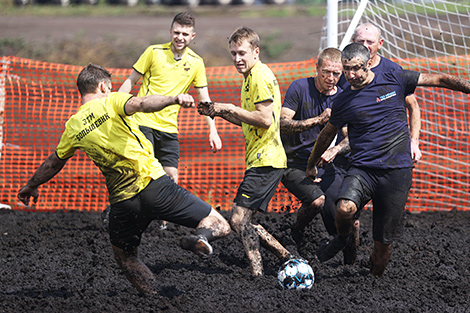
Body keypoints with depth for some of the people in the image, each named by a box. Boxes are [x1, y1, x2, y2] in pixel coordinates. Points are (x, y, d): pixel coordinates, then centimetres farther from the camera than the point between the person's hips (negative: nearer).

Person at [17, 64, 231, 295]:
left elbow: (54, 163, 27)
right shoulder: (111, 102, 2)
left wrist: (32, 186, 44)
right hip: (154, 184, -3)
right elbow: (140, 104, -20)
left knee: (125, 257, 26)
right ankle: (201, 237, -34)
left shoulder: (73, 127, 14)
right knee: (218, 224, 0)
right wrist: (174, 99, -34)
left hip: (123, 201, 3)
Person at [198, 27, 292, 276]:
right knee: (240, 222, 11)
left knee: (239, 219, -15)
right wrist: (219, 112, 13)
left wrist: (230, 108, -14)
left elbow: (265, 119, -21)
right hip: (261, 160, 11)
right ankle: (287, 258, 17)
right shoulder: (251, 76, 19)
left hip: (265, 161, -11)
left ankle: (257, 273, -14)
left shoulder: (260, 76, -13)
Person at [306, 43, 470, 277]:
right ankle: (343, 236, 4)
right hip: (361, 169, 0)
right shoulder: (343, 101, 6)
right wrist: (312, 164, 35)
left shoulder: (394, 81, 2)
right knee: (345, 209, -30)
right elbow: (328, 133, 23)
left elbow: (439, 80, 8)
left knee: (383, 243, 1)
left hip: (397, 172, 0)